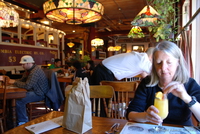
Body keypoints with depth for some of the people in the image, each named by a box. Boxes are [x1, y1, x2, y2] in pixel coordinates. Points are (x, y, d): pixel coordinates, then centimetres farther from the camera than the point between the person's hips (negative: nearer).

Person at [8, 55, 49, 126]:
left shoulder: (35, 71, -25)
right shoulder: (28, 70, 10)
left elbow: (27, 86, -28)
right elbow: (22, 80, 18)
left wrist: (15, 82, -15)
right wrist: (14, 81, -1)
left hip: (39, 93, -11)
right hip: (34, 90, 11)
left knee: (19, 101, -20)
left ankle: (23, 122, -1)